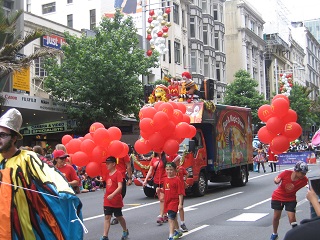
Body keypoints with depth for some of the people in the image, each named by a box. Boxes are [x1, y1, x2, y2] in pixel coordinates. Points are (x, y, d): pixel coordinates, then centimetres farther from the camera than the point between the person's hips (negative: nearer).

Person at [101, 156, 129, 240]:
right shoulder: (107, 174, 7)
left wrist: (112, 195, -32)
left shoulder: (118, 173, -14)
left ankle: (125, 231, 33)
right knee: (107, 217, 0)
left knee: (119, 217, 11)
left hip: (116, 200, -5)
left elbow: (120, 187, -23)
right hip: (107, 200, 5)